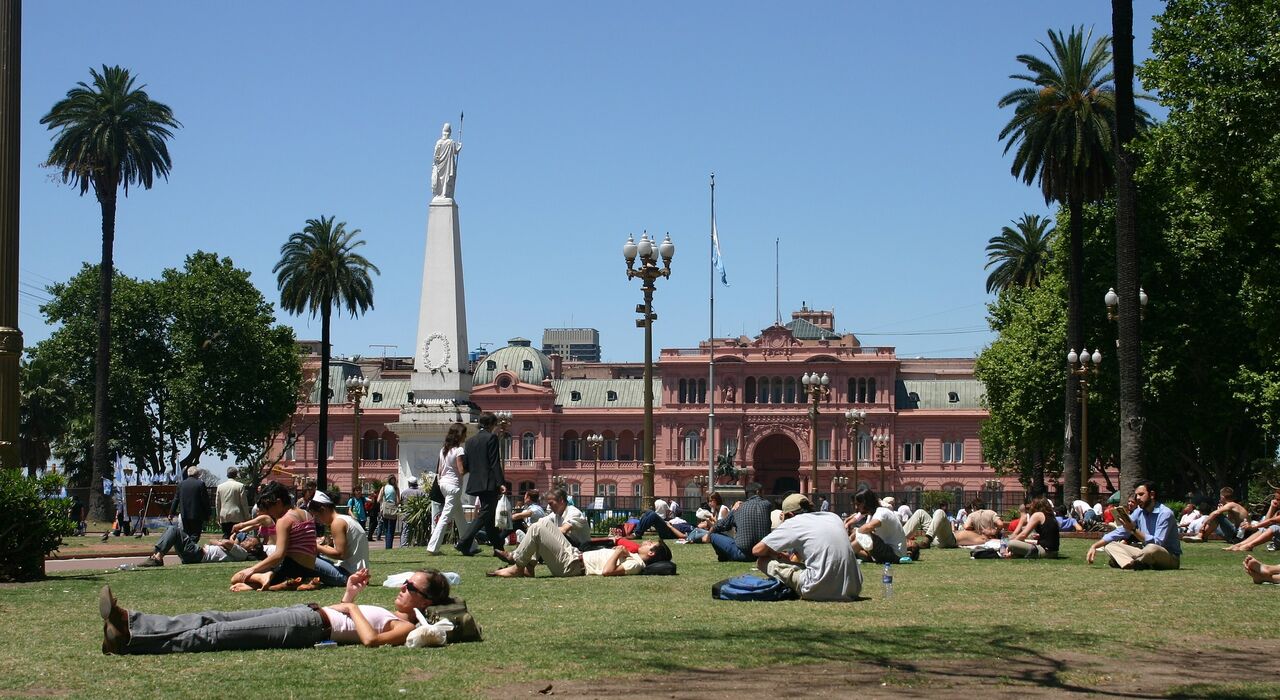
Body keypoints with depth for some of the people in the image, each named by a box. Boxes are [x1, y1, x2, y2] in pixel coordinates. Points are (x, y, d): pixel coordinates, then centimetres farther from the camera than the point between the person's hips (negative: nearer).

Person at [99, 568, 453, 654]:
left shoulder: (407, 627, -3)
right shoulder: (392, 616, 26)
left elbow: (371, 639, -23)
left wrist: (352, 607, -8)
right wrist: (350, 595, 19)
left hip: (313, 627, -9)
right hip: (308, 613, 9)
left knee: (216, 634, -17)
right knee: (214, 619, -2)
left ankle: (129, 640, -21)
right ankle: (130, 623, -8)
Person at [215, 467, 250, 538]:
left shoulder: (220, 486, 6)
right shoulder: (240, 486, -5)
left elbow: (217, 503, 12)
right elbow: (244, 503, -2)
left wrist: (218, 517, 20)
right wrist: (246, 517, 5)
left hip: (224, 517, 3)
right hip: (237, 517, -3)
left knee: (226, 537, 4)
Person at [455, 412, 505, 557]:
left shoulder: (470, 440, 12)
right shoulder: (491, 437, -8)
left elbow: (465, 465, 10)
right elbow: (495, 463, -14)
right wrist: (500, 483, -15)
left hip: (476, 484, 8)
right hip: (489, 483, -8)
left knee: (489, 516, 14)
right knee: (484, 515, -7)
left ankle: (498, 548, 19)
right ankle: (463, 543, -18)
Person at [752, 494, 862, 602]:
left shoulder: (793, 523, 4)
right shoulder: (834, 517, 20)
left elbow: (757, 550, 5)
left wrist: (779, 555, 27)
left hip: (822, 591, -5)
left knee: (762, 561, 7)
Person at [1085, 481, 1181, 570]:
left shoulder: (1165, 514, -15)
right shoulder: (1139, 512, 6)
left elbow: (1157, 543, -26)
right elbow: (1118, 533, 8)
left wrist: (1133, 530, -31)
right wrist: (1094, 546, -2)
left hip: (1171, 558, -7)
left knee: (1152, 548, -41)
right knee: (1110, 545, -5)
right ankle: (1131, 564, -33)